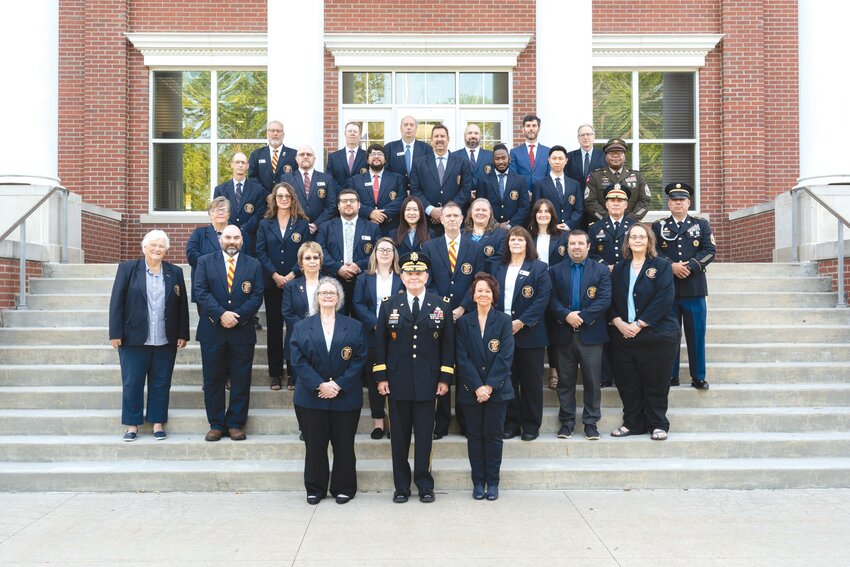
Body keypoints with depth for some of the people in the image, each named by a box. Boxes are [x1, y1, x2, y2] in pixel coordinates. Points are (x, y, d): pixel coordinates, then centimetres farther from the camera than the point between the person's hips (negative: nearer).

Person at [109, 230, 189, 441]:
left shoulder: (175, 272, 8)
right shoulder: (127, 268, 1)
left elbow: (182, 305, 8)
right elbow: (117, 302, -2)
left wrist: (183, 334, 4)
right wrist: (116, 333, -8)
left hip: (166, 341, 2)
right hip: (134, 339, -2)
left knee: (161, 384, 7)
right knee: (132, 383, 3)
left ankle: (158, 423, 17)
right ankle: (132, 424, 14)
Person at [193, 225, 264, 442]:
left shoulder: (253, 265, 8)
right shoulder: (205, 262, 6)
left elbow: (257, 296, 0)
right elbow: (201, 292, -5)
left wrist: (237, 317, -14)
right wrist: (221, 314, -17)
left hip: (242, 331, 0)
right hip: (212, 331, 0)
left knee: (241, 381, 4)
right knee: (213, 380, 5)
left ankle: (236, 424, 14)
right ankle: (216, 424, 14)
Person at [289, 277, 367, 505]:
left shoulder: (353, 327, 5)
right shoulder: (302, 327, 6)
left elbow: (359, 359, -2)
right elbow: (299, 360, -3)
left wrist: (339, 385, -13)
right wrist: (319, 385, -14)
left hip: (345, 397, 0)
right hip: (312, 398, 0)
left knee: (344, 445, 6)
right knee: (315, 445, 7)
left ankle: (343, 488, 19)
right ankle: (315, 489, 19)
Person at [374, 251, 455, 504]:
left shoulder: (441, 306, 4)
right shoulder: (389, 305, 5)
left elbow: (447, 345, 4)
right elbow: (380, 343, 5)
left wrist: (445, 378, -2)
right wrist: (380, 377, -1)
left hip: (427, 382, 0)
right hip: (397, 381, 1)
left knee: (424, 435, 4)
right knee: (399, 436, 7)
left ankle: (424, 484, 17)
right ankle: (401, 486, 18)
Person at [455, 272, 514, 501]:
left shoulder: (504, 320, 1)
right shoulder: (463, 322, 4)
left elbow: (505, 356, -6)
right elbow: (462, 358, -2)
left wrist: (489, 386, -13)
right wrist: (477, 387, -12)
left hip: (497, 389, -1)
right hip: (471, 390, 1)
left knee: (493, 436, 3)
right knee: (474, 436, 6)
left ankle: (493, 482, 13)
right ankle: (478, 482, 15)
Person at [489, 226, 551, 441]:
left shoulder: (539, 268, 1)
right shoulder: (496, 267, 13)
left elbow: (542, 299, -8)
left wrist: (521, 322, -16)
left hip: (529, 333, -3)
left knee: (531, 381, 3)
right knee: (507, 380, 6)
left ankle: (531, 426, 12)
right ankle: (510, 424, 15)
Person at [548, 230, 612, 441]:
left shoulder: (601, 271, 5)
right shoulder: (555, 271, 9)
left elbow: (604, 300, -7)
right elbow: (551, 299, -2)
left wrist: (582, 316, -16)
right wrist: (566, 315, -19)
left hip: (591, 334, -1)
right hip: (563, 334, 1)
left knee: (592, 381, 2)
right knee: (565, 381, 7)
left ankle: (591, 422, 12)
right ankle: (567, 421, 16)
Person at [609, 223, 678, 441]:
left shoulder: (661, 266, 0)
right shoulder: (619, 269, 14)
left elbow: (664, 298, -11)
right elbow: (611, 299, 9)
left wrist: (639, 324, -15)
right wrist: (618, 322, -9)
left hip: (657, 335, -4)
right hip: (623, 335, 4)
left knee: (655, 384, 1)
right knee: (627, 384, 6)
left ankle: (658, 425, 14)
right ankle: (632, 423, 18)